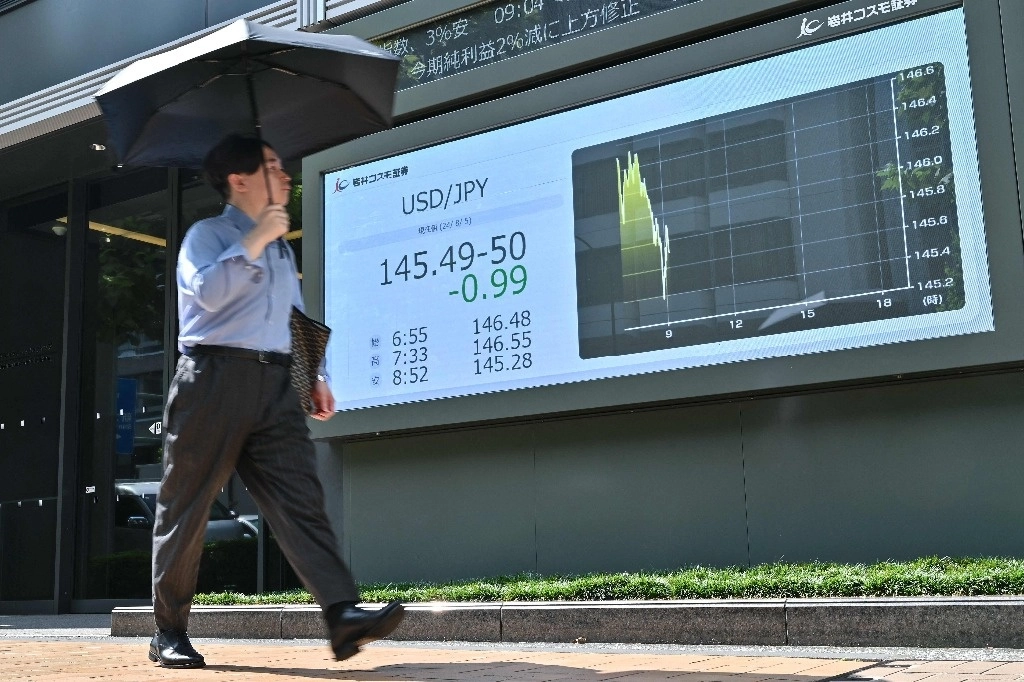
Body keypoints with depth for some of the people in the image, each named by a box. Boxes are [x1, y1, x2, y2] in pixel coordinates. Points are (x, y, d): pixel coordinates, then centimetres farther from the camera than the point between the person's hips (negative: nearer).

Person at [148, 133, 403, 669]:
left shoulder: (282, 249, 24)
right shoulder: (208, 235, 3)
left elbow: (297, 320, 28)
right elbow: (207, 292, -17)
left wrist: (315, 375, 16)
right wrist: (257, 239, -13)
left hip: (274, 385, 5)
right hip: (214, 378, -5)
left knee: (300, 499, -10)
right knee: (185, 509, 2)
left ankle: (342, 614, -20)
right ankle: (168, 633, 12)